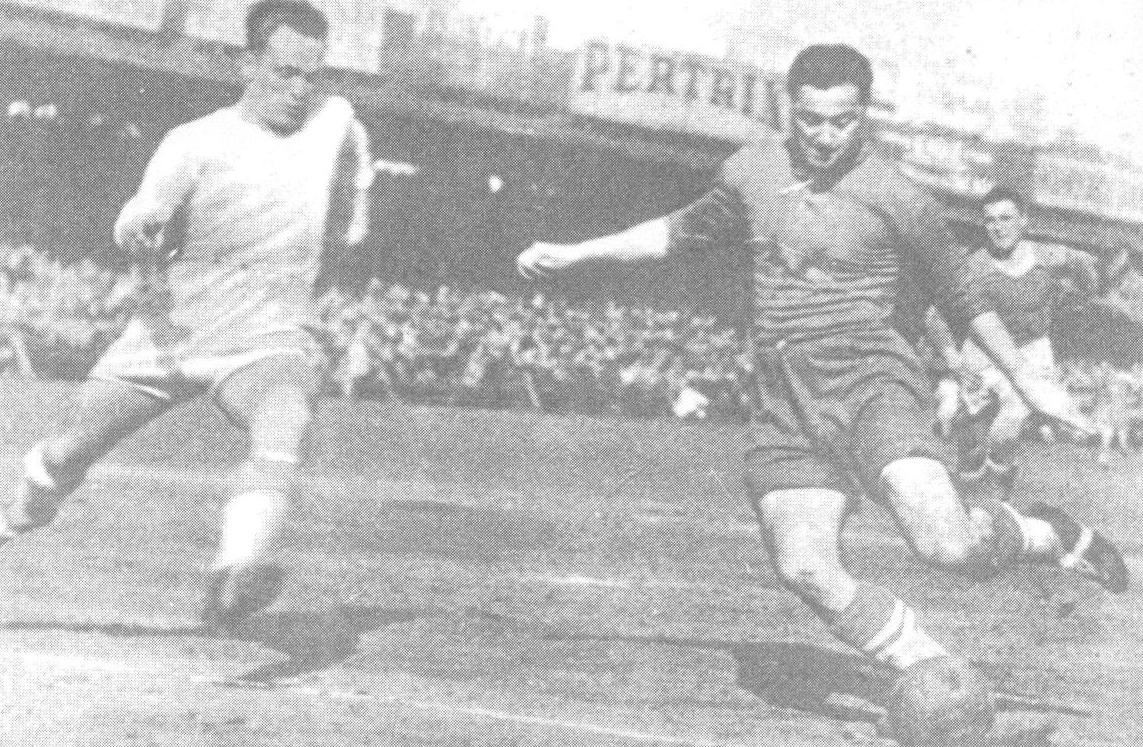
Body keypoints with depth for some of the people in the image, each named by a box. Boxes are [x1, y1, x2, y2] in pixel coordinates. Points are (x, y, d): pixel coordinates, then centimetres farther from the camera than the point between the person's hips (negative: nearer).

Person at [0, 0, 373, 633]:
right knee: (70, 450, 12)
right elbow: (139, 234, -16)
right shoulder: (196, 143, -9)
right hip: (169, 335, 1)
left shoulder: (337, 122, -1)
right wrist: (140, 232, -34)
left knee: (279, 436, -34)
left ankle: (233, 578, -53)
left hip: (267, 339, 0)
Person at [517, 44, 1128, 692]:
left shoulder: (897, 198, -2)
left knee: (946, 543, -26)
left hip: (869, 377, -5)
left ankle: (1044, 534, 7)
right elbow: (685, 231, 29)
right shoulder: (752, 169, 11)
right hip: (785, 402, 5)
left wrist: (1026, 381, 16)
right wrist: (575, 254, 27)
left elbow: (962, 294, 10)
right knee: (805, 568, -13)